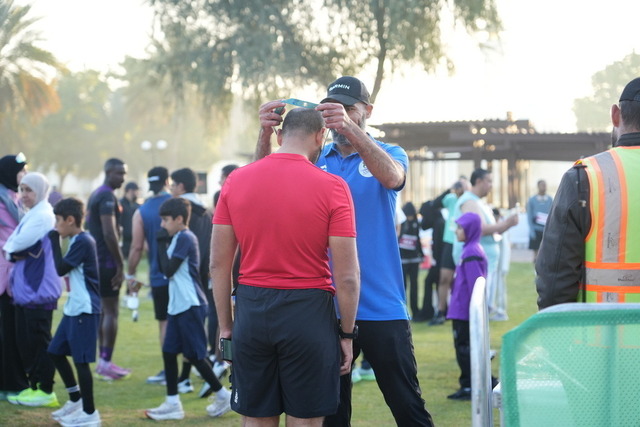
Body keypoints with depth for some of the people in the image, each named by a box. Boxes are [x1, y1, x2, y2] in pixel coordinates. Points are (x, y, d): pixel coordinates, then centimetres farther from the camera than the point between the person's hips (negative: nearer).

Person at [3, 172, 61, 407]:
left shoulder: (43, 215, -14)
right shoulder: (31, 214, 18)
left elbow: (18, 243, -19)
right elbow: (12, 245, 14)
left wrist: (10, 248, 1)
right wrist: (14, 253, -7)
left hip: (38, 288, -9)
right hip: (25, 288, 10)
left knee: (39, 338, -5)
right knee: (24, 339, 11)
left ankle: (46, 391, 1)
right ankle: (34, 385, 19)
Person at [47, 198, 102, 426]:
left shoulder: (83, 241, -17)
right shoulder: (77, 241, 13)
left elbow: (61, 269, -18)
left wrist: (55, 241, -12)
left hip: (85, 310, -10)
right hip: (73, 308, 10)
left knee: (81, 360, -5)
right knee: (55, 351, 16)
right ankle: (76, 400, 27)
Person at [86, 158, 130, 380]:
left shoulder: (95, 195, 16)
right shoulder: (107, 197, -15)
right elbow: (109, 233, -22)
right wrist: (120, 264, -18)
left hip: (97, 260, 10)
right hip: (108, 261, -10)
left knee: (104, 309, 14)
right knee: (111, 311, -7)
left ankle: (103, 360, 18)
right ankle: (106, 363, -7)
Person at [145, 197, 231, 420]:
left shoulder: (184, 238, -14)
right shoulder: (178, 238, 15)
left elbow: (169, 269, -18)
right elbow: (164, 269, 14)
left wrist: (162, 244, -9)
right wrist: (164, 244, 5)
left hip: (190, 305, -10)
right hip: (177, 305, 10)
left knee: (194, 354, -4)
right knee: (169, 352, 7)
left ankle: (222, 395, 8)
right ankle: (172, 404, 10)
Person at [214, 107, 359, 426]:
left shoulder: (236, 181, 3)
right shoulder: (331, 187, -7)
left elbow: (219, 263, 5)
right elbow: (347, 275, -8)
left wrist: (225, 325, 13)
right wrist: (347, 333, 2)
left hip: (251, 310, 3)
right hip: (308, 312, -3)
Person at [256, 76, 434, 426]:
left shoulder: (389, 154, 2)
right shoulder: (315, 160, 8)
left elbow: (392, 176, -21)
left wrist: (350, 128, -37)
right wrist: (266, 134, -27)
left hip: (380, 306, -2)